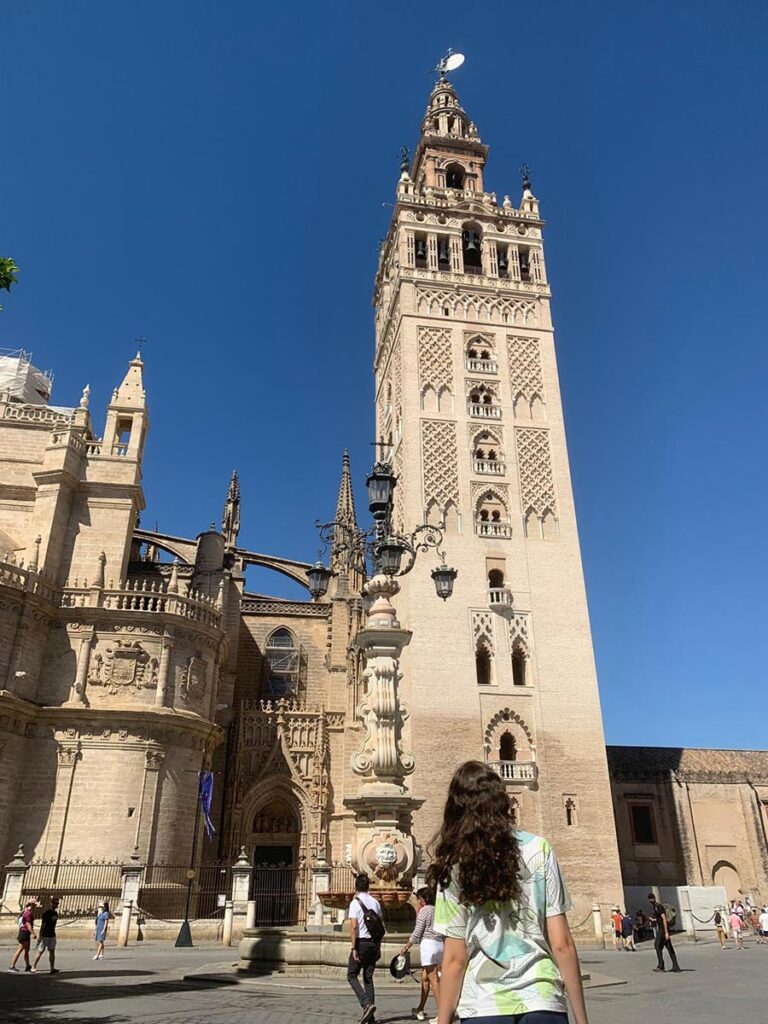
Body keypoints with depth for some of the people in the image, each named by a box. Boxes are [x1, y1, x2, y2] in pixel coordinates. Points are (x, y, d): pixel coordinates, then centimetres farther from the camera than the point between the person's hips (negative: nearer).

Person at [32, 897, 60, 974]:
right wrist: (40, 936, -19)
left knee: (52, 951, 1)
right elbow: (42, 924, -15)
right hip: (45, 935, -6)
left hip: (52, 935, 6)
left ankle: (52, 969, 0)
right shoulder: (46, 912, -12)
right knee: (40, 952, 2)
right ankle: (33, 967, 17)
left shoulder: (56, 913, 9)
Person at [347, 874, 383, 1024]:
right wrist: (379, 947, 16)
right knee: (368, 978, 12)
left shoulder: (355, 902, -8)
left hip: (361, 943, -6)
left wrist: (353, 947, -14)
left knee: (352, 976, 6)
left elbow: (353, 926, -16)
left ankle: (367, 1004, -13)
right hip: (374, 943, 6)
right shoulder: (376, 903, 9)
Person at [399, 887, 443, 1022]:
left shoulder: (423, 910, -6)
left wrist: (406, 947, 1)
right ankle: (420, 1009, 23)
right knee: (425, 977, 16)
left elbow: (417, 932, -8)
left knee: (434, 979, -7)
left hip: (428, 944, -7)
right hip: (440, 944, 7)